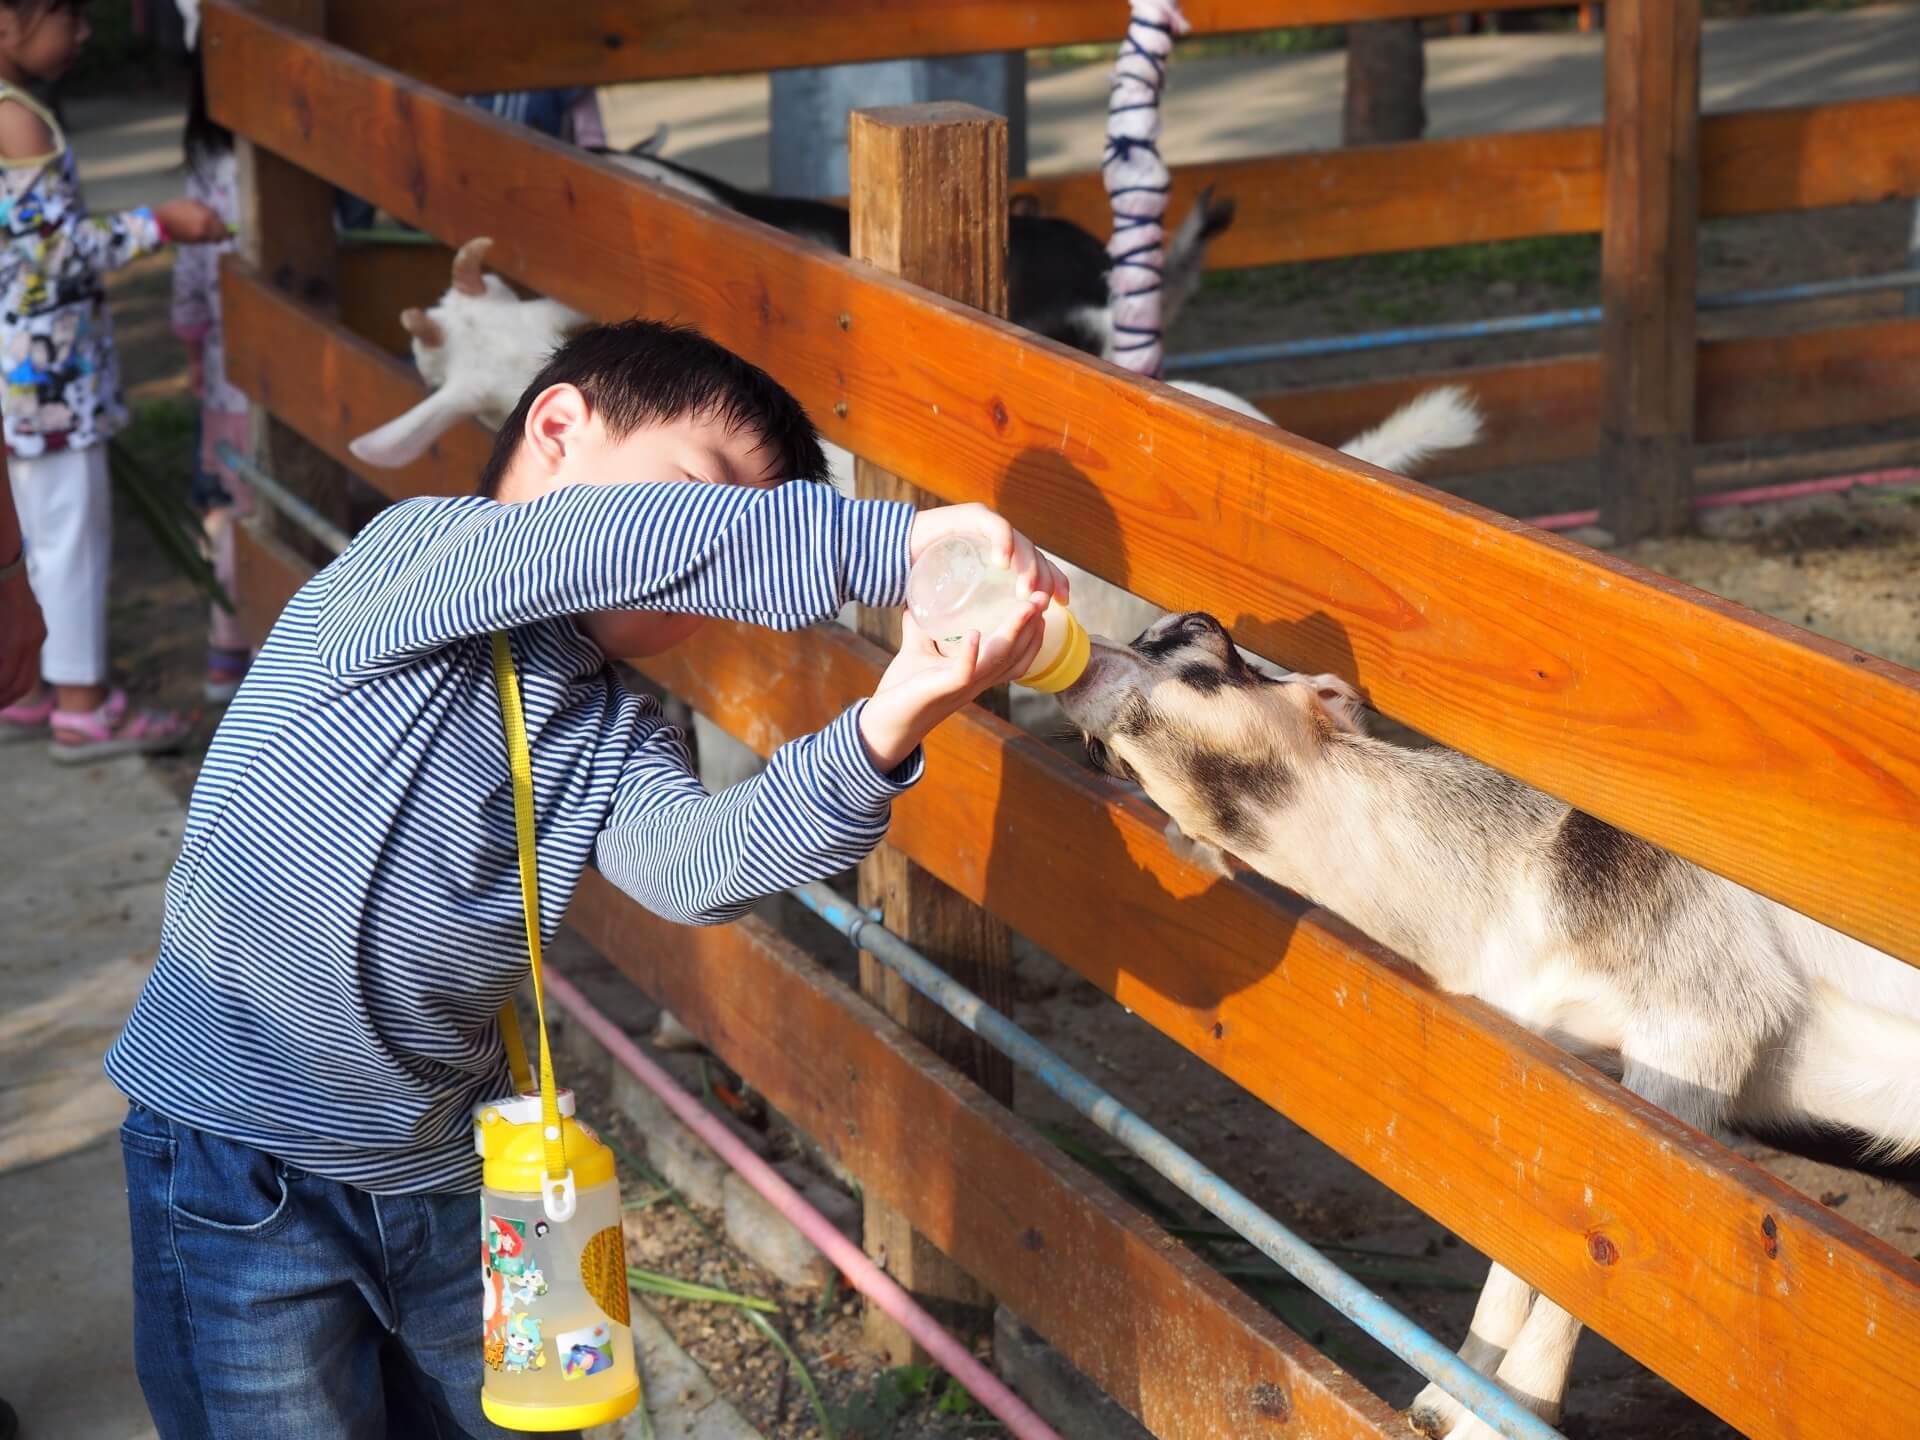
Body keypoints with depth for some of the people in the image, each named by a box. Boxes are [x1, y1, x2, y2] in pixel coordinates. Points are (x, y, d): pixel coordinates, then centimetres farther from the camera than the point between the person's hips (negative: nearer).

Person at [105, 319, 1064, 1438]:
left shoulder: (619, 737, 4)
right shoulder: (409, 559, -15)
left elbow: (688, 863, -19)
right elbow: (605, 540, -36)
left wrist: (884, 732, -35)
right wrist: (901, 542, -39)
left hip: (449, 1174, 7)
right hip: (240, 1171, -6)